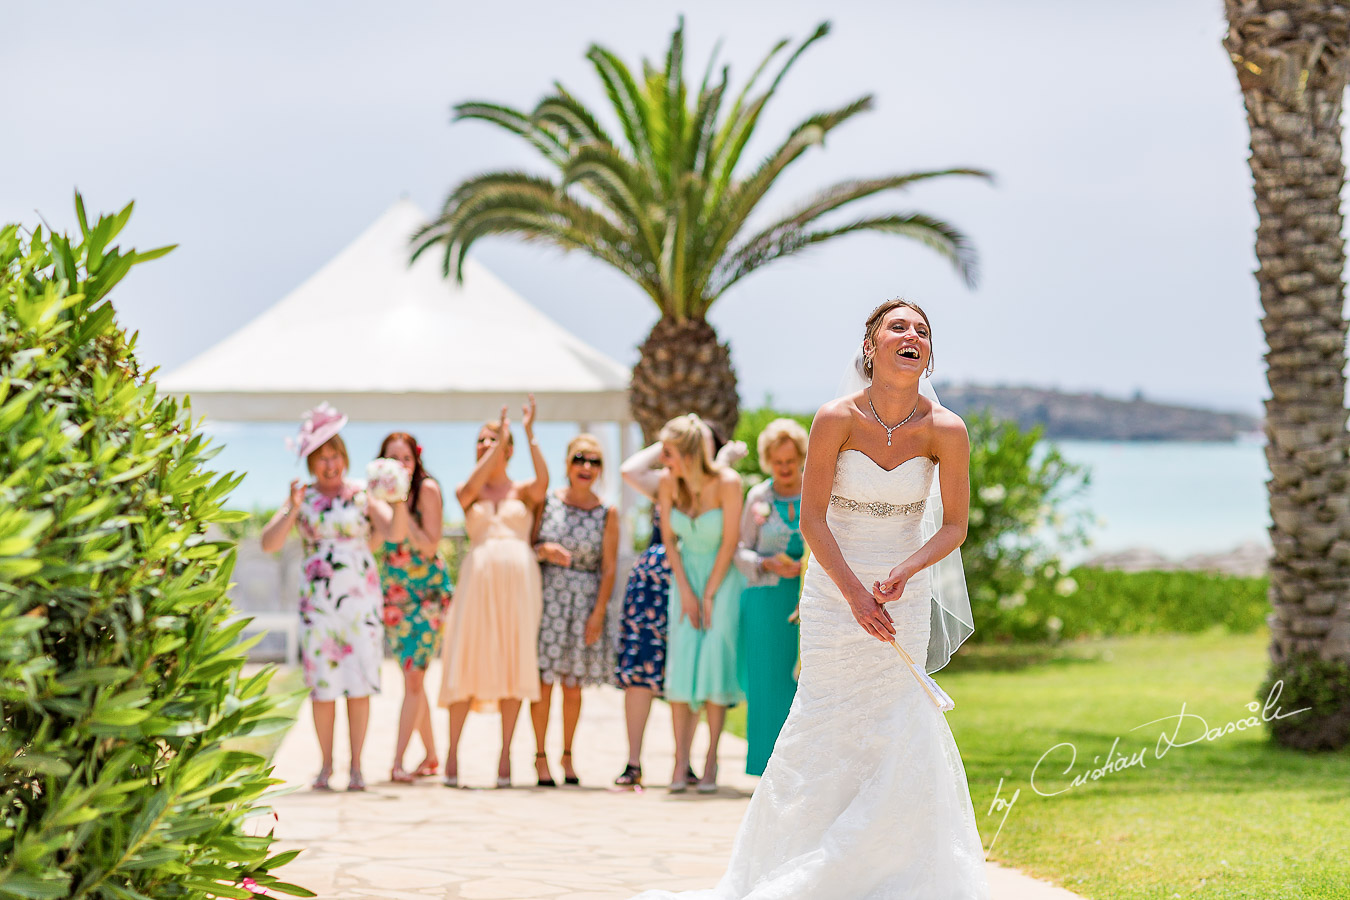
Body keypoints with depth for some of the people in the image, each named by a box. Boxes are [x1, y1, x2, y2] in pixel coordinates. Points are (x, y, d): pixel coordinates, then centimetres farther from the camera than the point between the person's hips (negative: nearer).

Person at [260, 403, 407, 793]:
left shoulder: (363, 495, 5)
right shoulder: (302, 498, 7)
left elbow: (395, 533, -8)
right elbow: (269, 544, -2)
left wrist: (400, 500, -26)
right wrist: (292, 511, -17)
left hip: (361, 598, -1)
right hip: (317, 599, 1)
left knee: (359, 682, -4)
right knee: (322, 682, 0)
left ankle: (356, 766, 1)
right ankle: (326, 764, 10)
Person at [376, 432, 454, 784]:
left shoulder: (427, 490, -11)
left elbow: (429, 545, -15)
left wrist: (402, 510, -22)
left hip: (429, 592, -5)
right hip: (395, 593, 5)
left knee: (414, 675, -12)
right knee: (412, 677, 9)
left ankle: (397, 762, -13)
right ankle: (431, 756, 22)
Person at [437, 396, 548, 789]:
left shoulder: (524, 491, 14)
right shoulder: (468, 492, 14)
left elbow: (543, 481, -9)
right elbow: (472, 486, -9)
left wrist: (530, 434, -8)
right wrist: (499, 442, -6)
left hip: (519, 577, 0)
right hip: (479, 576, 0)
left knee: (513, 663, -3)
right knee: (466, 663, -6)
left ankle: (505, 756, 0)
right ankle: (452, 754, -4)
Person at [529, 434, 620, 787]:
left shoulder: (606, 513, 1)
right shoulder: (547, 501, 1)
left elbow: (608, 568, 0)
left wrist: (599, 612, -7)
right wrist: (544, 551, -16)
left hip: (586, 599, 1)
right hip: (547, 595, -1)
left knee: (573, 684, 6)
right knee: (544, 680, -4)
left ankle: (567, 754, 21)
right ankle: (540, 756, 6)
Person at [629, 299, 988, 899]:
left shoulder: (945, 431, -10)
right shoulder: (838, 419, -14)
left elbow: (954, 524, -2)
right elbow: (812, 519, -11)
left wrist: (905, 571, -19)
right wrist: (855, 594, -19)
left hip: (906, 598, 1)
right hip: (834, 590, -1)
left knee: (898, 731, -4)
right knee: (829, 725, -2)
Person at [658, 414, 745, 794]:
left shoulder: (727, 483, -20)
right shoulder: (668, 484, -10)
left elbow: (730, 543, -14)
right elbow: (669, 540, 1)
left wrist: (709, 595, -12)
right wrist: (685, 592, -4)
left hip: (722, 575, -3)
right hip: (686, 573, 3)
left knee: (715, 657, -9)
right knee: (681, 659, -6)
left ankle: (711, 762, -3)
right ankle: (681, 763, -7)